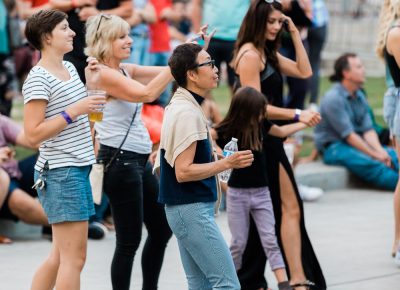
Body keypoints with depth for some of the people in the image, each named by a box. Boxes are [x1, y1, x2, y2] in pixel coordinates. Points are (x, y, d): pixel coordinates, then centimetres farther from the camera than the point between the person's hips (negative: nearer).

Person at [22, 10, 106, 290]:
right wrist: (74, 111, -21)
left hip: (79, 169, 9)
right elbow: (33, 134, -18)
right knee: (74, 257, -9)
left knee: (61, 255, 14)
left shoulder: (69, 68, 13)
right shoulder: (38, 79, -13)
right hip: (60, 172, -9)